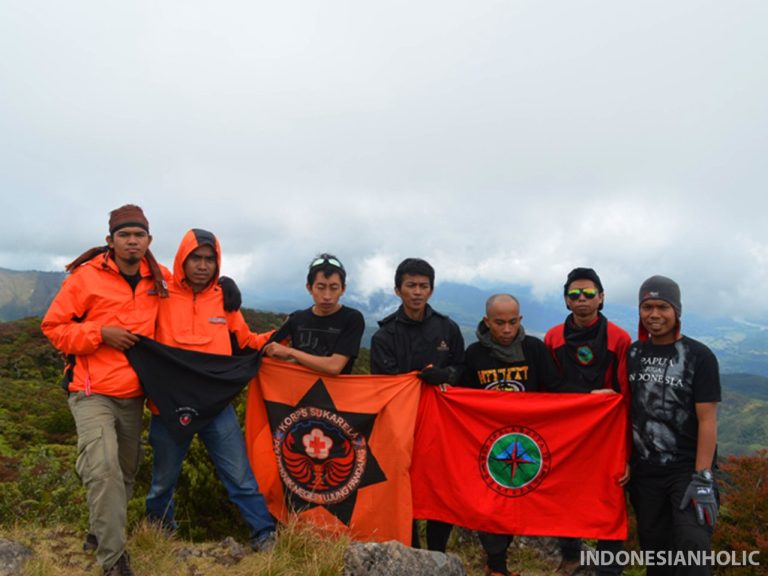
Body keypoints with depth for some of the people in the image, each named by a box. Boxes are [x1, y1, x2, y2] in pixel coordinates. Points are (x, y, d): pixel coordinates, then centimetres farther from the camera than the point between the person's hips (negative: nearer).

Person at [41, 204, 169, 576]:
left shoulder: (159, 280, 5)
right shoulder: (86, 277, -9)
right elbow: (53, 326, -5)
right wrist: (100, 334, -17)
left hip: (133, 395, 5)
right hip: (92, 393, -5)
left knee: (127, 469, 15)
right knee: (104, 468, -18)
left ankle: (103, 530, 39)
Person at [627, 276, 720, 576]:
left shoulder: (699, 356, -7)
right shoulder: (633, 354, 6)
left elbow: (707, 420, -11)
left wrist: (702, 478, -16)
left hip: (687, 469, -4)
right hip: (644, 471, 4)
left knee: (692, 547, -12)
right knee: (654, 547, 13)